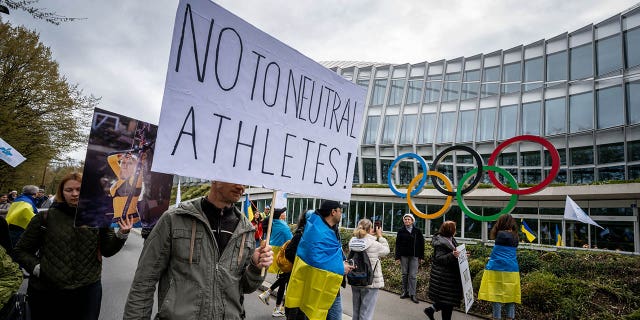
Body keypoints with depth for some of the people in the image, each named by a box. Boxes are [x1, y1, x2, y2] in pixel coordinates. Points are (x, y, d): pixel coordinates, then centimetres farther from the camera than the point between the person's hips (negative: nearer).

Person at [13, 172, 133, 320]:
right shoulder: (45, 218, -3)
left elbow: (107, 250, 2)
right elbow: (21, 250, 7)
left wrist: (122, 235, -15)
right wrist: (36, 267, -9)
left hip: (88, 290, 1)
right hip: (47, 292, 0)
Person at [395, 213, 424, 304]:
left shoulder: (417, 231, 1)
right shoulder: (401, 230, 1)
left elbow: (421, 244, 4)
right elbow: (398, 244, -1)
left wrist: (421, 257, 2)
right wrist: (397, 257, -5)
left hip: (414, 256, -1)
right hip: (404, 255, 1)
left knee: (413, 275, -1)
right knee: (405, 274, 9)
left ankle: (412, 294, 5)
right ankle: (405, 292, 19)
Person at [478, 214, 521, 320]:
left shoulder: (501, 234, -9)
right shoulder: (515, 237, 10)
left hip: (497, 268, -6)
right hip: (512, 270, 6)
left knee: (496, 295, 0)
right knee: (510, 295, 10)